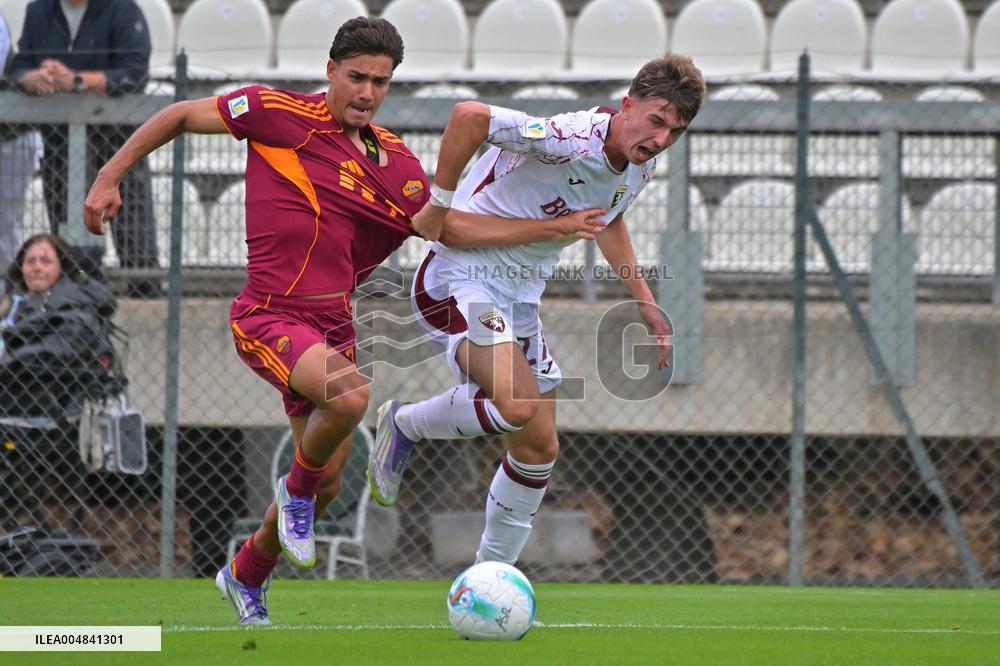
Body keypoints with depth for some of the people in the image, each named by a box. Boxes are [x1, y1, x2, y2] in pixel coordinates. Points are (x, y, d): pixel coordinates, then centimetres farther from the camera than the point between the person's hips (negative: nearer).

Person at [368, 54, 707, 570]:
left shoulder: (640, 167, 3)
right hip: (459, 280, -9)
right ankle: (405, 424, -2)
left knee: (539, 447, 10)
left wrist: (645, 302, 22)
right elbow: (469, 116, -33)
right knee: (517, 405, -30)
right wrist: (440, 204, -22)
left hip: (519, 297, 9)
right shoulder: (572, 140, -27)